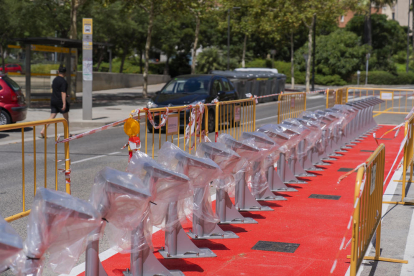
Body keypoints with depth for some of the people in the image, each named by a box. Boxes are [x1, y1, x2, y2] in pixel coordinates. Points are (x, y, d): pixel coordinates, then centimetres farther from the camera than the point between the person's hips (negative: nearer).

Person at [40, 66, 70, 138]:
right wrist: (64, 104, -22)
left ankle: (43, 131, -9)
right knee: (66, 117, 9)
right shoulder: (63, 81, -14)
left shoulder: (55, 80, 11)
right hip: (60, 101, -7)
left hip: (53, 100, 7)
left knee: (52, 117, 4)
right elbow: (63, 93, -19)